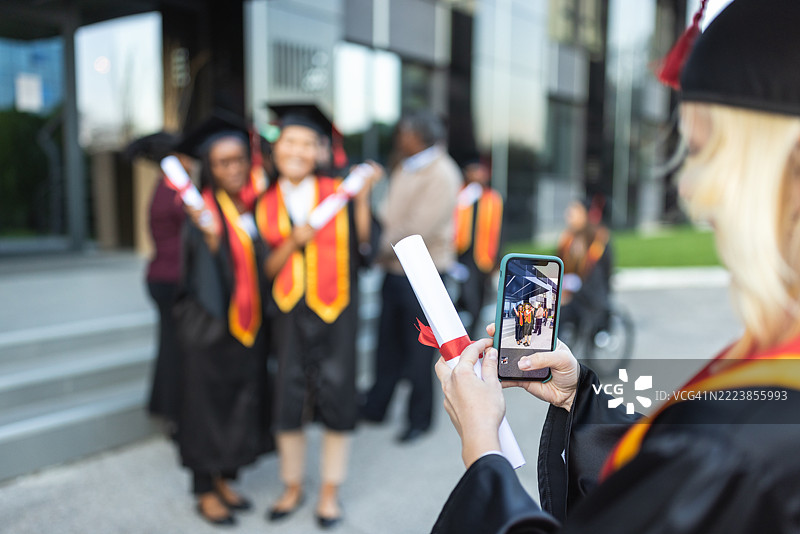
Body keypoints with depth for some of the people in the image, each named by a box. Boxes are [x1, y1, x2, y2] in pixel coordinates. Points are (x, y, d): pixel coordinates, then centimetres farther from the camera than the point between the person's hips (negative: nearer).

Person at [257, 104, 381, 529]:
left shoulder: (337, 193, 1)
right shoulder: (265, 205, 6)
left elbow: (365, 246, -7)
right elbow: (266, 269, 3)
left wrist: (362, 198, -15)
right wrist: (292, 243, -14)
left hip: (335, 309, -2)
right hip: (289, 312, 2)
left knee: (335, 395, 2)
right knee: (289, 398, 6)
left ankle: (330, 491, 20)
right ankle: (293, 488, 26)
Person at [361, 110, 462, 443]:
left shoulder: (441, 175, -15)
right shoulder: (405, 170, 13)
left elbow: (420, 228, -21)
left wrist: (387, 249, -11)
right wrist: (383, 246, -1)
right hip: (395, 269, 8)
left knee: (418, 349, 3)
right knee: (388, 343, 16)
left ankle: (419, 418, 20)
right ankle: (376, 407, 30)